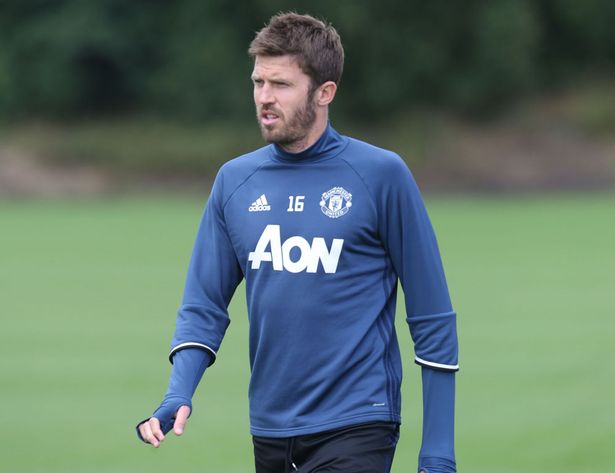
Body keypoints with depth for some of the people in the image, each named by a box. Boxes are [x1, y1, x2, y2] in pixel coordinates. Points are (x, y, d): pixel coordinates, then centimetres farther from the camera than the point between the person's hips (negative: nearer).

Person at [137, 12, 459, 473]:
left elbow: (432, 317, -4)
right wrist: (178, 396, -10)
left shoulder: (381, 174, -5)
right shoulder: (235, 180, 7)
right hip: (270, 432, 5)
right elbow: (204, 307, 9)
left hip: (355, 431, -5)